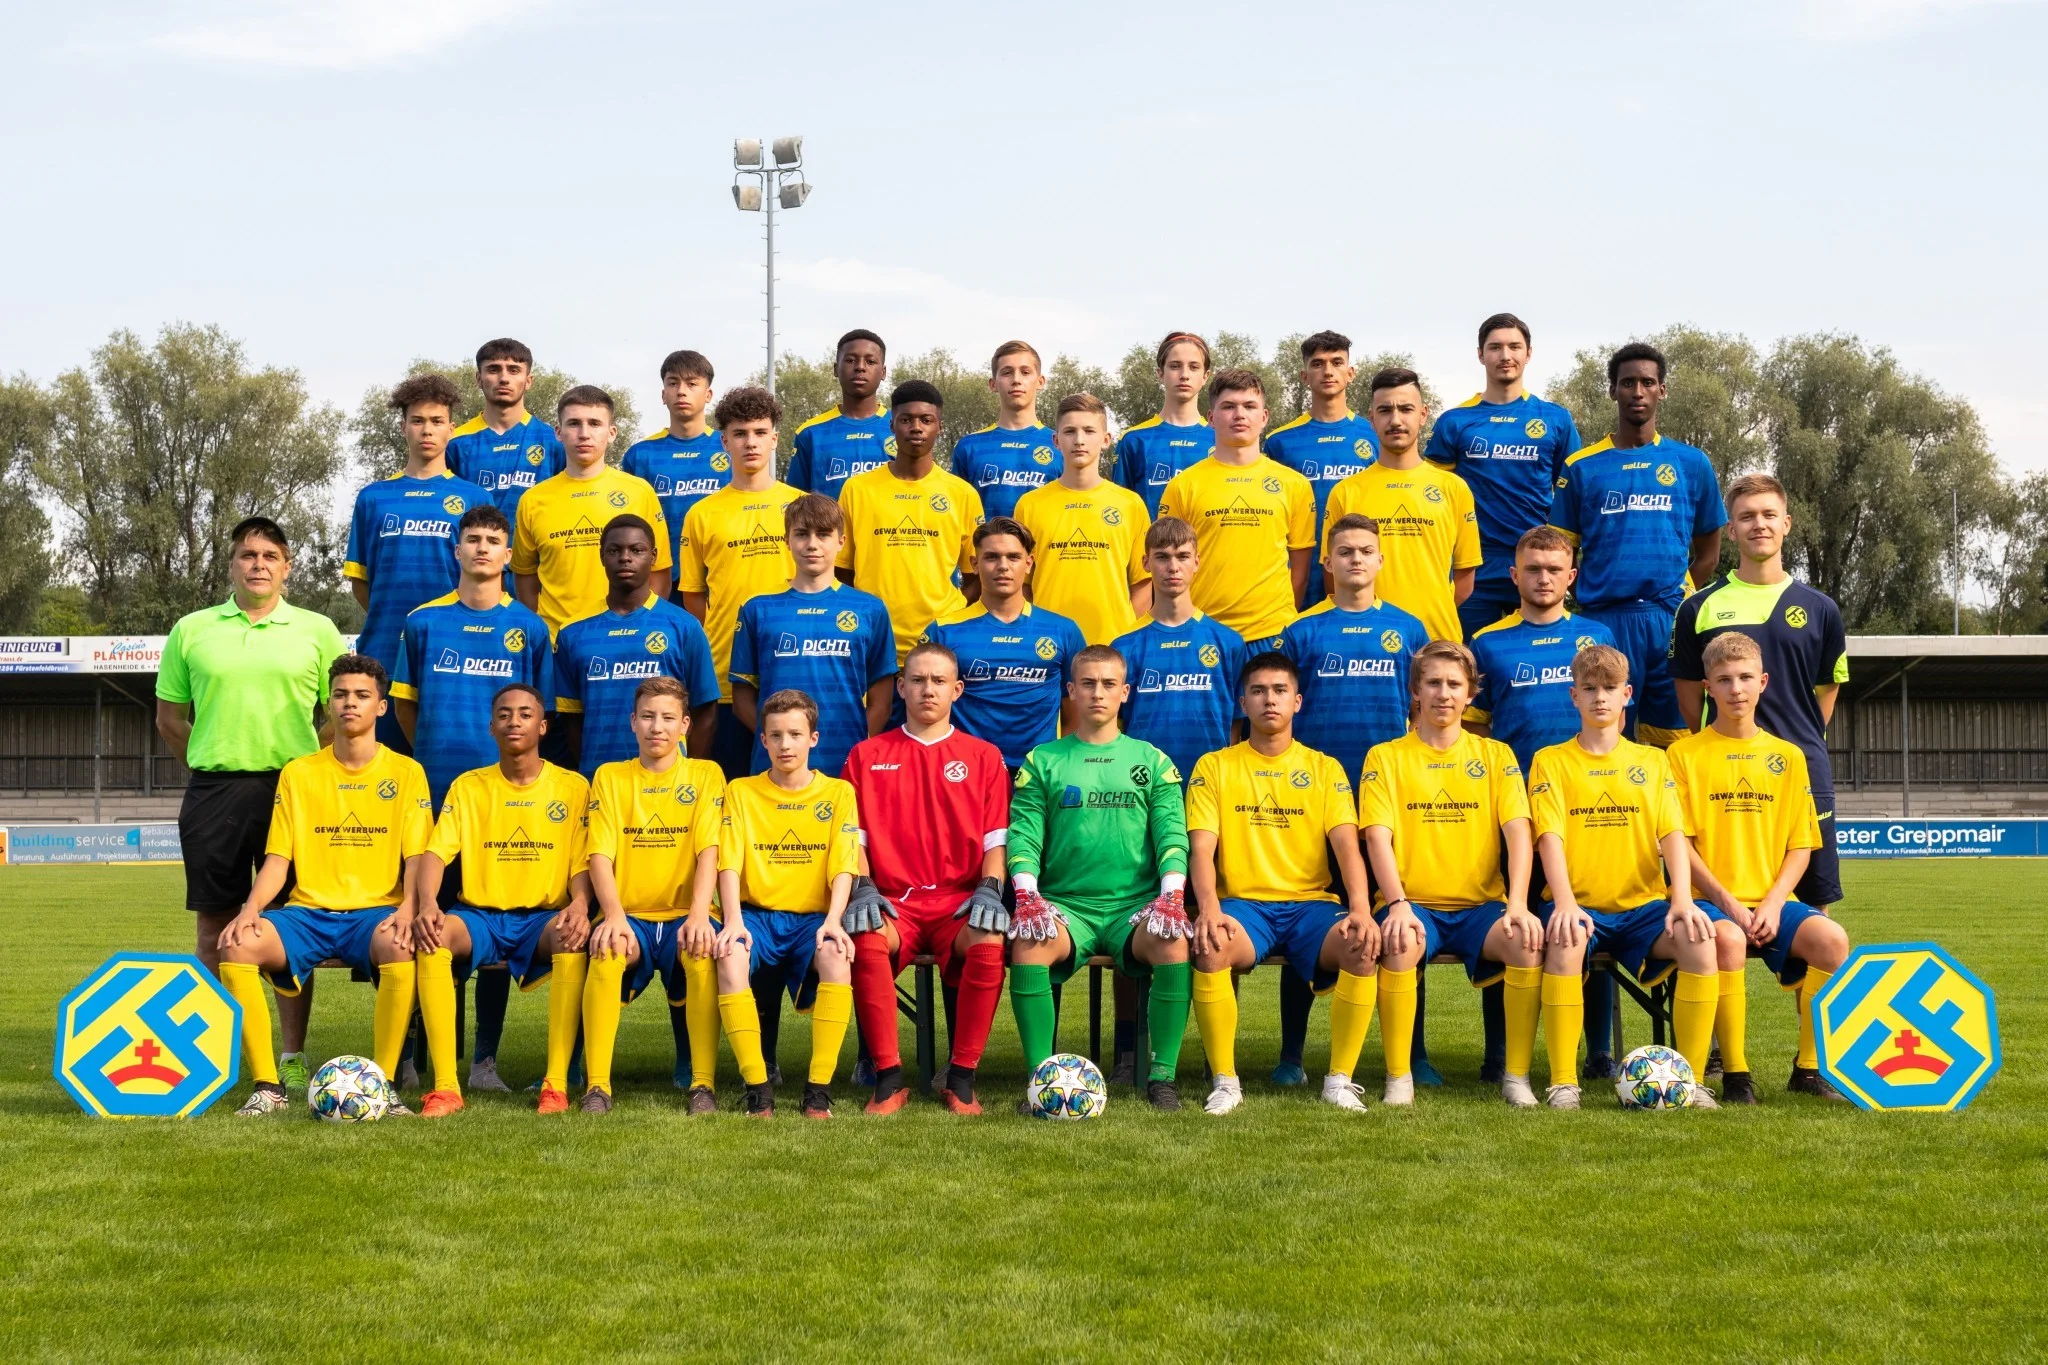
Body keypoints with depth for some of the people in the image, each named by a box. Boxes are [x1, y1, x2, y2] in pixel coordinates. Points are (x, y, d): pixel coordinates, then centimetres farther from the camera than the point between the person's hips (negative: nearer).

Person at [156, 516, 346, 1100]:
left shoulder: (317, 630, 6)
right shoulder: (191, 630, 9)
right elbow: (170, 717, 15)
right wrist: (213, 768, 10)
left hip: (293, 788, -1)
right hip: (213, 789, 1)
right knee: (214, 922, 5)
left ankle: (293, 1056, 8)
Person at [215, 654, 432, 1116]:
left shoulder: (406, 773, 7)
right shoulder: (298, 773, 12)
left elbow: (415, 857, 1)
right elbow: (277, 860, 8)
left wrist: (407, 909, -19)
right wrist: (250, 909, -11)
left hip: (376, 910, -2)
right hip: (308, 911, 2)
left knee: (400, 947, -38)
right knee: (237, 944, -27)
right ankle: (267, 1086, -20)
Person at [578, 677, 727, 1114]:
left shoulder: (706, 774, 7)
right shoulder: (609, 777, 10)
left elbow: (709, 850, -5)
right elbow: (600, 855, -1)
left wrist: (699, 914, -22)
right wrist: (614, 915, -19)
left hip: (684, 914, 0)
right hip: (629, 915, 1)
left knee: (703, 954, -34)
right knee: (606, 951, -33)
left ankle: (704, 1083, -26)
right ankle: (597, 1085, -29)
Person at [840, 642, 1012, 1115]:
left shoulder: (984, 757, 15)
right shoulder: (867, 756, 16)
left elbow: (995, 839, 9)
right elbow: (853, 836, 10)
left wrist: (989, 890, -10)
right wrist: (862, 889, -9)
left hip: (959, 899, 0)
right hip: (891, 901, 0)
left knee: (989, 943, -34)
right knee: (866, 940, -35)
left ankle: (961, 1078, -19)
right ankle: (888, 1078, -23)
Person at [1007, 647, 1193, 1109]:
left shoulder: (1151, 761, 14)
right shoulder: (1043, 761, 12)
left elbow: (1172, 833, 5)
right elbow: (1023, 834, 3)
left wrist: (1171, 896, -13)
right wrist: (1027, 896, -15)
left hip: (1135, 904, 0)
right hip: (1064, 903, 0)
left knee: (1175, 944, -33)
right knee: (1028, 945, -33)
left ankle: (1163, 1073, -18)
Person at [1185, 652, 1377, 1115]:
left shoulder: (1324, 768, 11)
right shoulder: (1214, 766, 8)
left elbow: (1346, 845, -1)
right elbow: (1201, 847, -2)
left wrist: (1360, 909, -19)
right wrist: (1209, 909, -22)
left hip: (1311, 902, 1)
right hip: (1243, 902, -1)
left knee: (1362, 947, -30)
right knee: (1211, 948, -34)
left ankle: (1339, 1080, -17)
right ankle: (1225, 1082, -20)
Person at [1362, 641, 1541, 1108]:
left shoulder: (1496, 755, 11)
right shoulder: (1385, 757, 6)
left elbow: (1518, 831, -1)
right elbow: (1378, 836, -6)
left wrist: (1518, 904, -17)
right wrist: (1397, 904, -23)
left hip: (1481, 904, 2)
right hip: (1414, 904, -1)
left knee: (1529, 940, -30)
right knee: (1401, 942, -36)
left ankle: (1517, 1074, -17)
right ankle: (1398, 1077, -21)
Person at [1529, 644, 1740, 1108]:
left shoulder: (1653, 760, 14)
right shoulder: (1550, 761, 7)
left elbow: (1673, 834, 2)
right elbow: (1550, 836, -7)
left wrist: (1682, 899, -16)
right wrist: (1565, 903, -24)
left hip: (1644, 904, 2)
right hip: (1580, 904, -2)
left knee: (1702, 940, -28)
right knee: (1564, 941, -37)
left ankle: (1690, 1077, -18)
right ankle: (1562, 1081, -27)